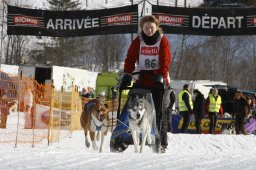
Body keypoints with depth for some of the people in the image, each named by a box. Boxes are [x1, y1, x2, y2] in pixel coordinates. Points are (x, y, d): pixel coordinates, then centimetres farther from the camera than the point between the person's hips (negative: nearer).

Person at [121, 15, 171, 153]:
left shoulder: (162, 41, 0)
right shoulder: (137, 42, 5)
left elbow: (165, 60, -8)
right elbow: (130, 59, -2)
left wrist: (161, 75, -22)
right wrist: (127, 74, -16)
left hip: (158, 80, -2)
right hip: (141, 81, 2)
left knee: (159, 112, -3)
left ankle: (161, 143, 0)